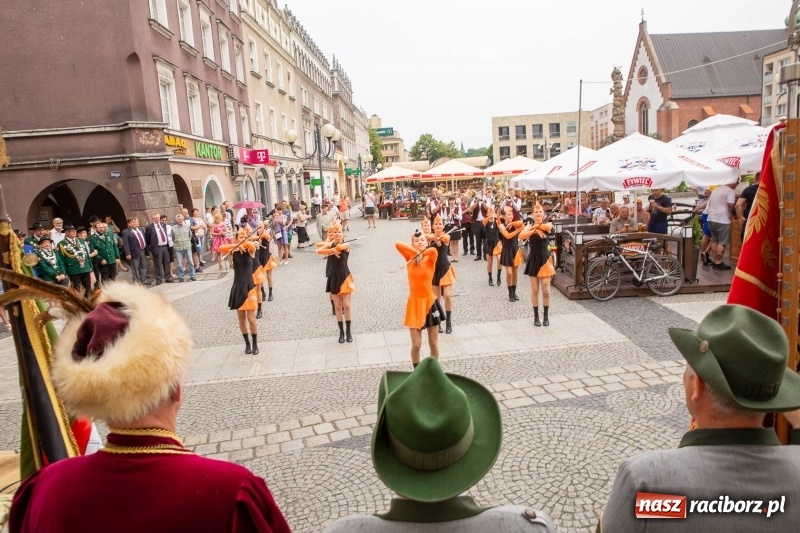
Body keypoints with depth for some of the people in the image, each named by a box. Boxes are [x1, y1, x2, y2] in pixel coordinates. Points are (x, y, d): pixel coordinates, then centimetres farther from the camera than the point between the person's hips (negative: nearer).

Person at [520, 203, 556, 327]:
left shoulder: (548, 225, -1)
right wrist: (534, 230, -32)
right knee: (535, 290, 6)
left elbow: (548, 226, -28)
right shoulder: (530, 226, 0)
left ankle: (546, 316, 16)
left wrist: (535, 227, -21)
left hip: (545, 259, -1)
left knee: (546, 290, -1)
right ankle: (536, 316, 19)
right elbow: (521, 236, -22)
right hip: (533, 260, 1)